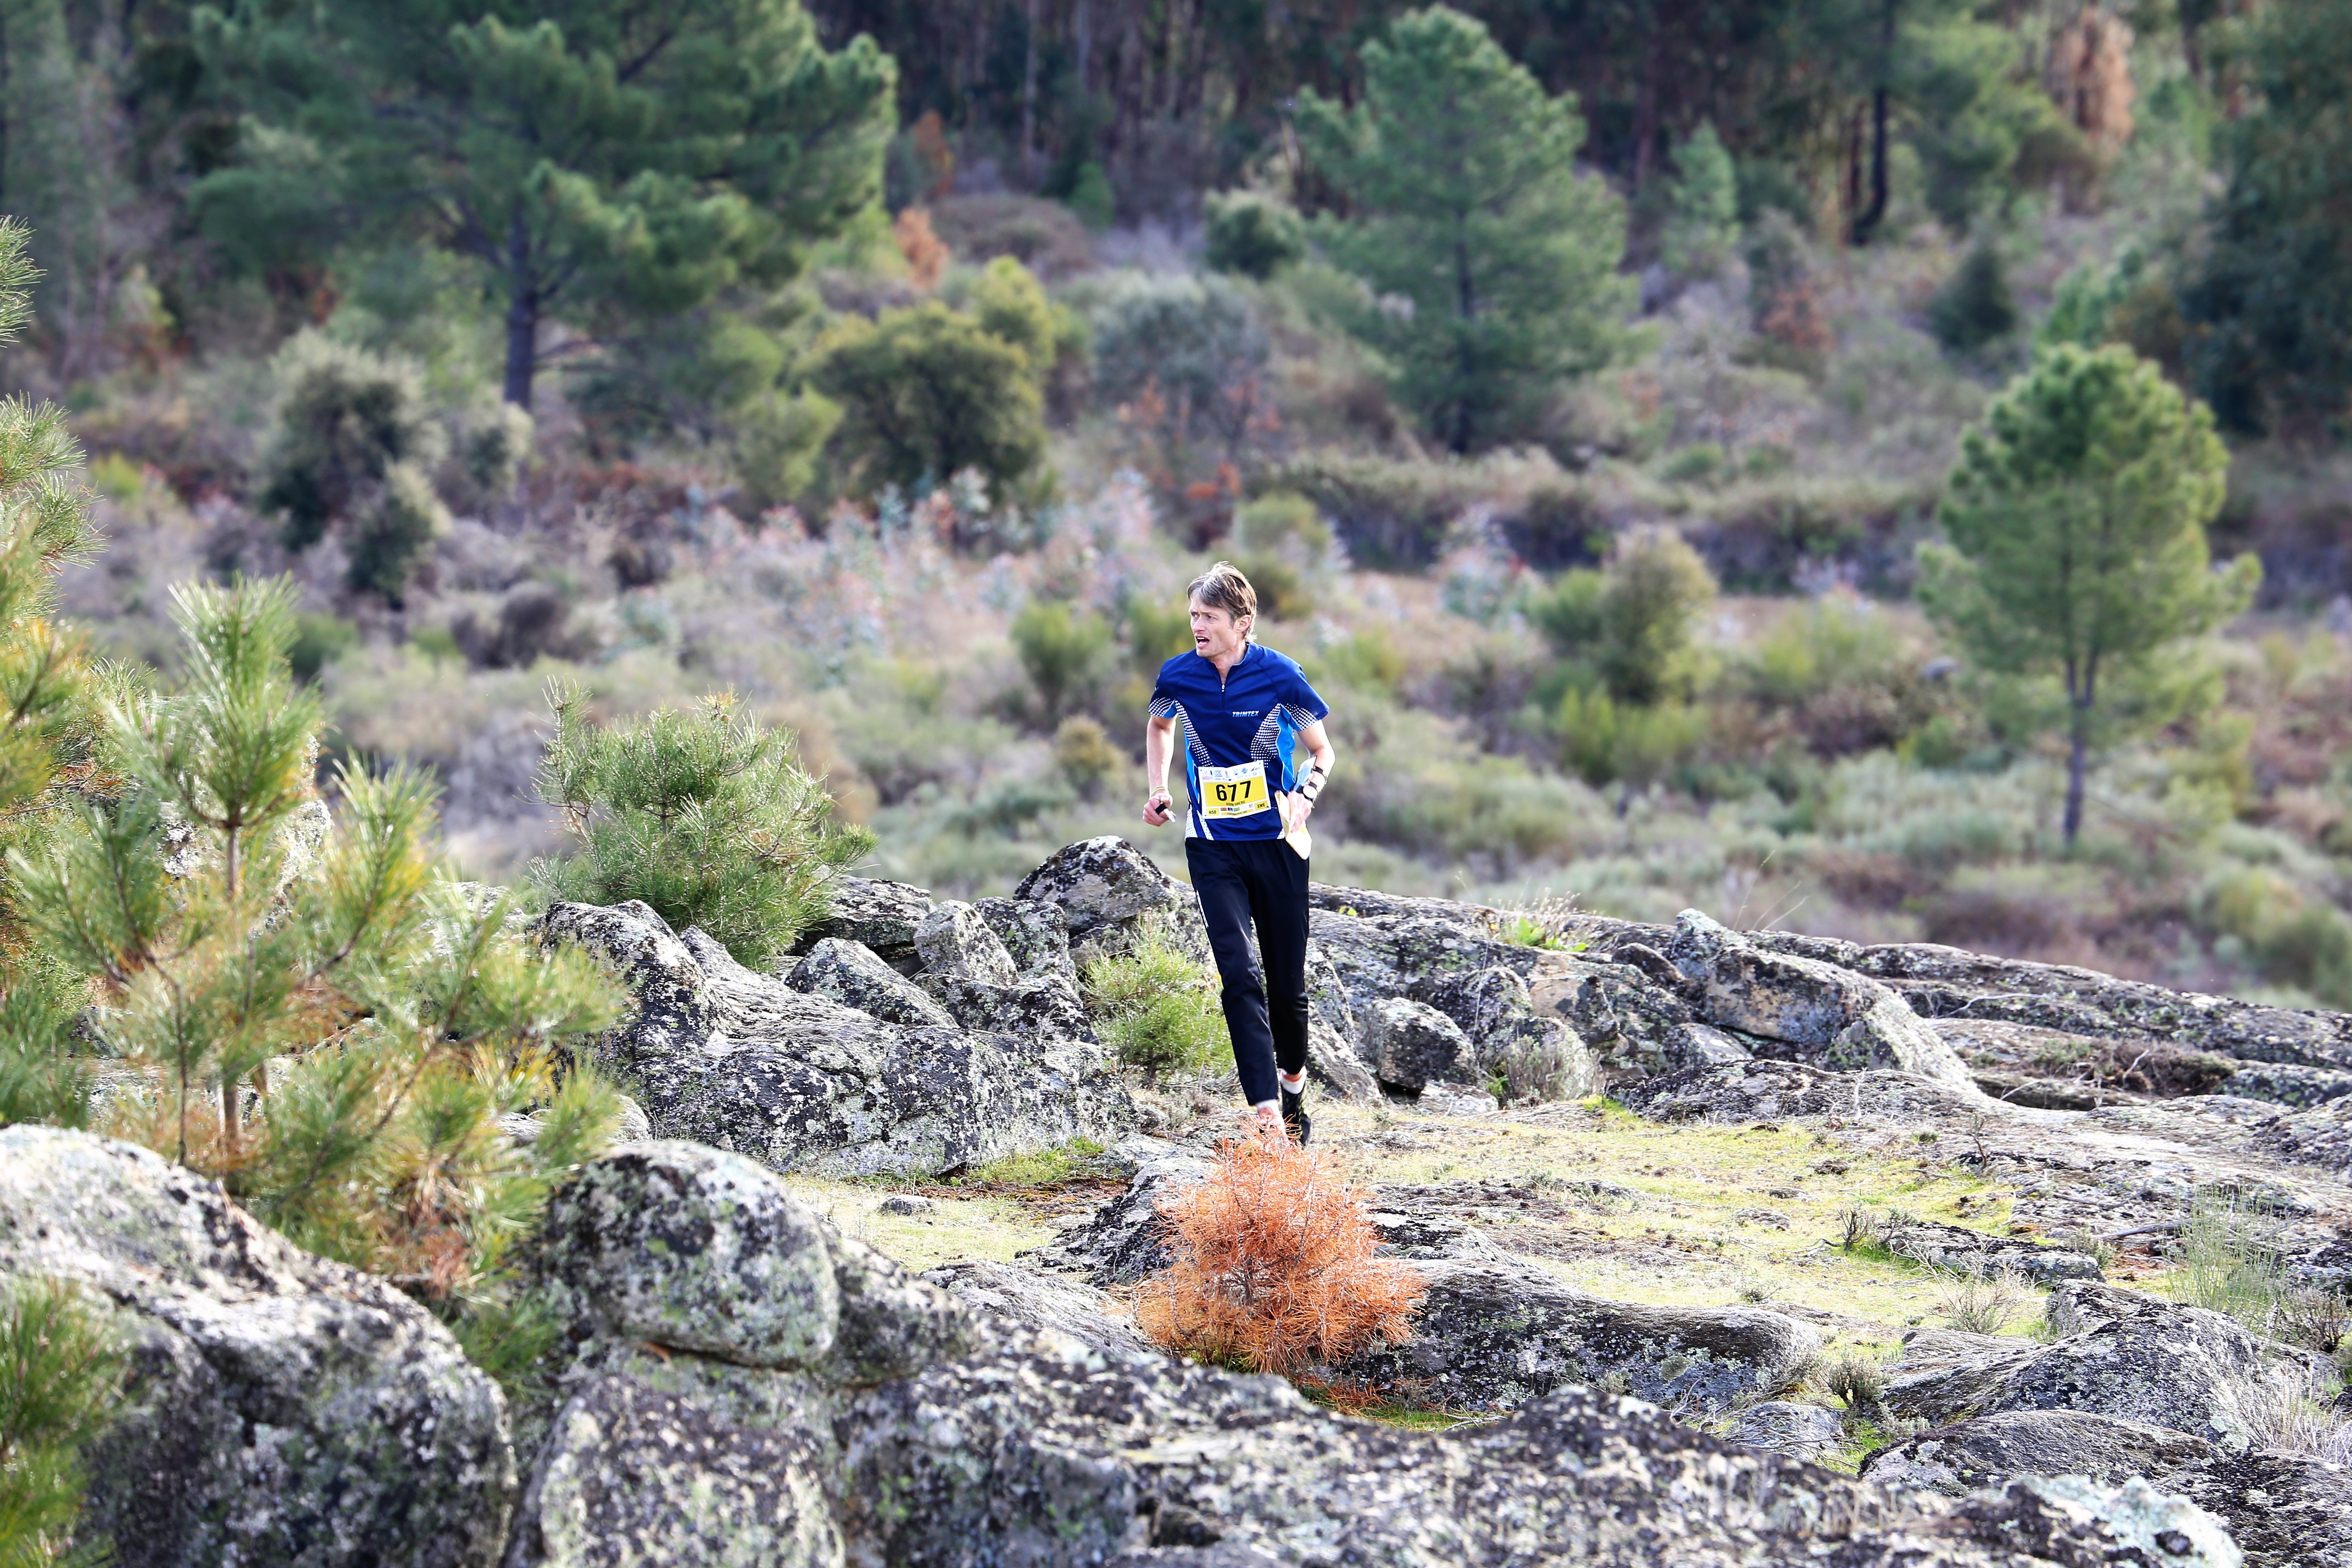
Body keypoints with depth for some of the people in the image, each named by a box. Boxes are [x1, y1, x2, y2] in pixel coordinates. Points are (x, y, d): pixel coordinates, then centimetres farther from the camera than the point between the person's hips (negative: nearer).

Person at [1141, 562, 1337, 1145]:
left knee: (1287, 982, 7)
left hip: (1277, 844, -1)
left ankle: (1293, 1084, 34)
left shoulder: (1279, 676, -9)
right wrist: (1157, 790, 9)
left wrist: (1304, 797, -17)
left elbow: (1321, 751, 2)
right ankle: (1267, 1111, -20)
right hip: (1213, 848, 1)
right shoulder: (1178, 675, -2)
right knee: (1240, 974, -15)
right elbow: (1159, 726, 22)